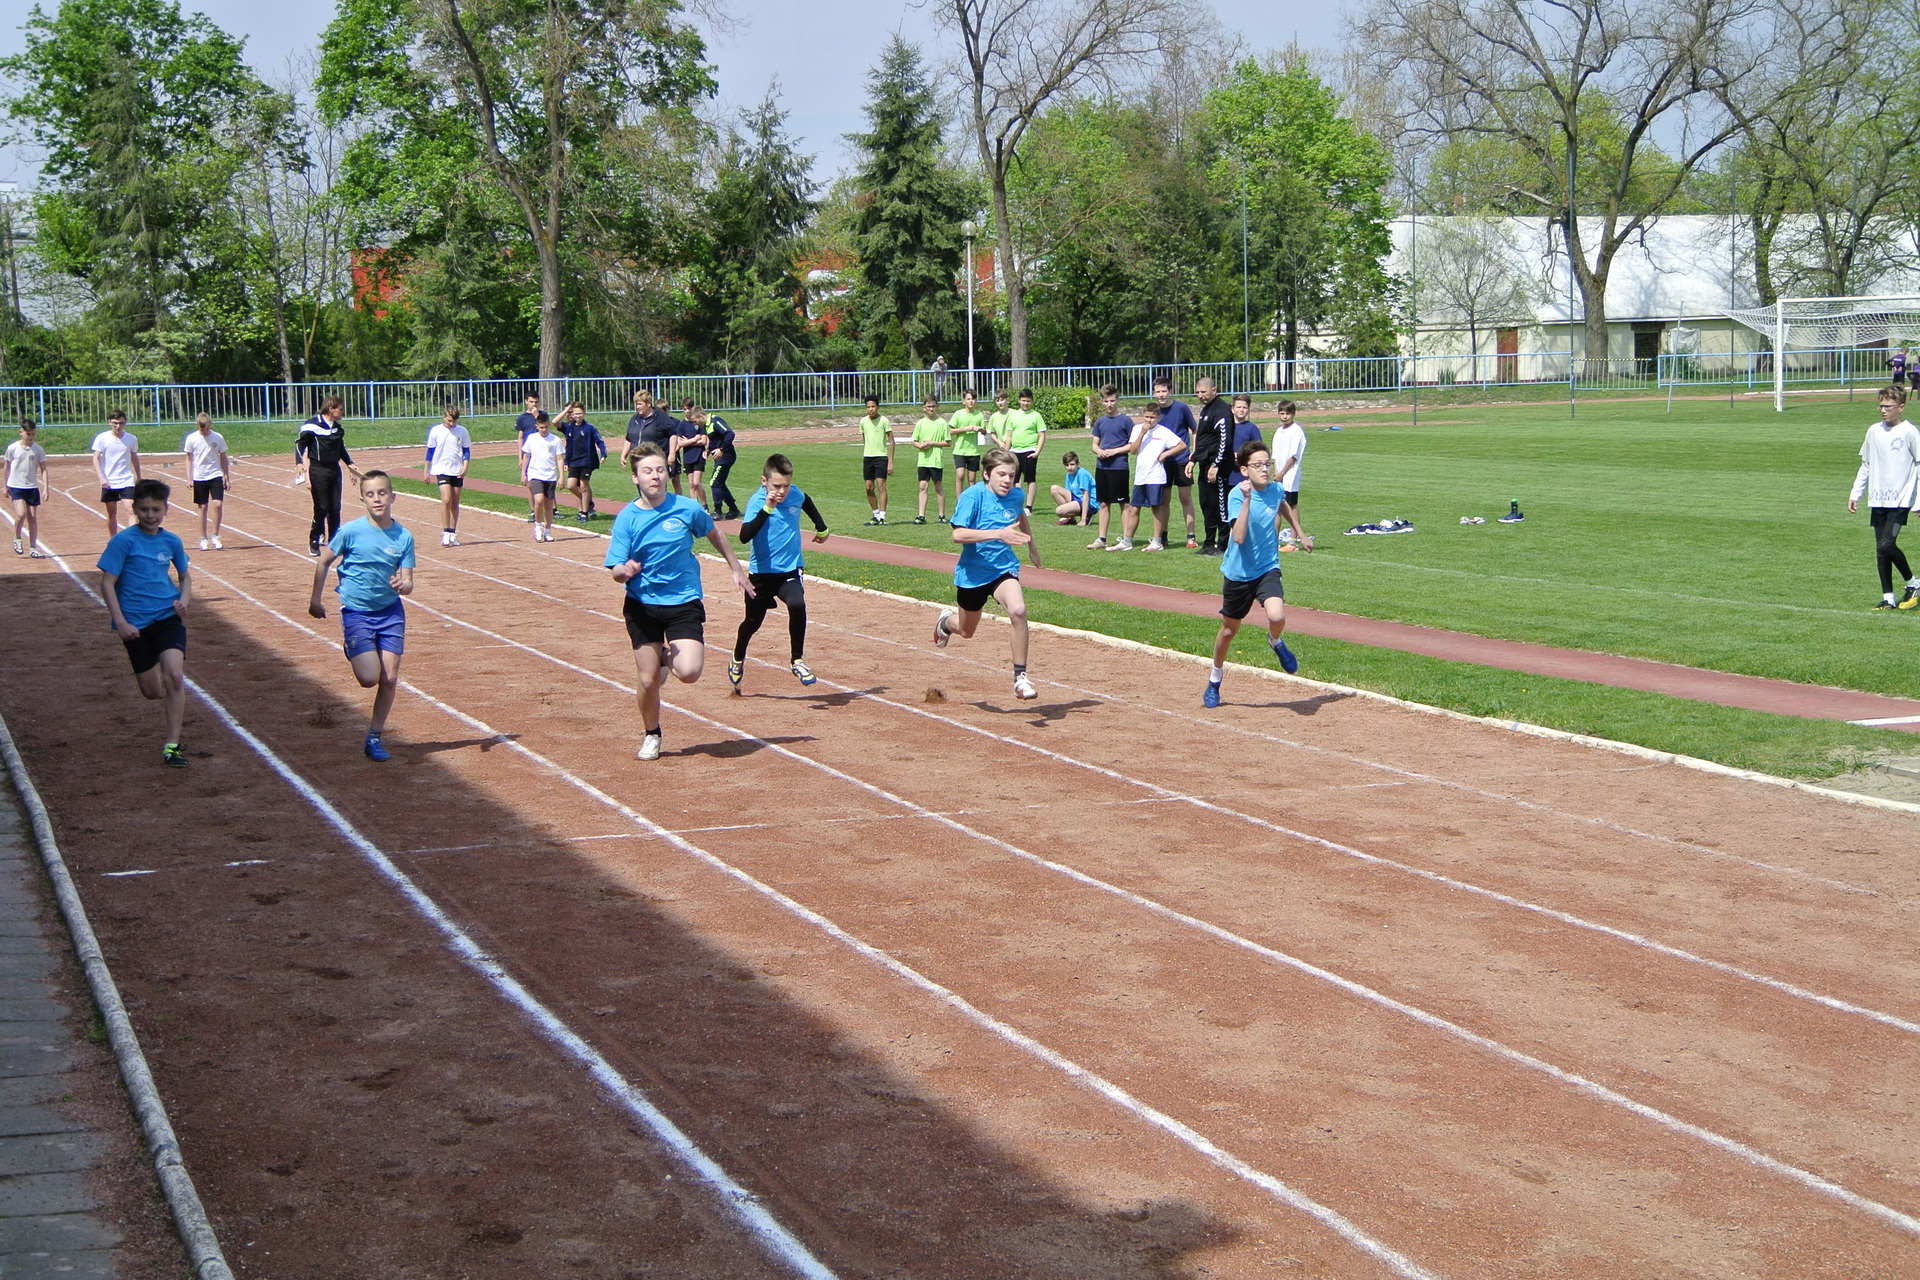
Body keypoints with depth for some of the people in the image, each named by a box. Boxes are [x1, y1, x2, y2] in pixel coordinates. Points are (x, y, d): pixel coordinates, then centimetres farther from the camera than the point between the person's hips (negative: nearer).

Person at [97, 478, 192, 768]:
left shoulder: (171, 542, 5)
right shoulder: (123, 540, -7)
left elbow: (185, 575, 21)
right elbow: (107, 583, -7)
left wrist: (184, 598, 0)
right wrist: (121, 623, -15)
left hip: (168, 617, 1)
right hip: (136, 623, -1)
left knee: (175, 677, -21)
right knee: (152, 692, 4)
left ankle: (172, 745, -14)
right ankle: (177, 701, 43)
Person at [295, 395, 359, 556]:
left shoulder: (338, 428, 12)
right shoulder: (313, 425, -9)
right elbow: (299, 443, -7)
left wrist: (349, 465, 26)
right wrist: (300, 464, -18)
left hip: (335, 470, 6)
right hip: (318, 471, -6)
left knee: (335, 508, 5)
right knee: (321, 508, -6)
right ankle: (314, 541, 8)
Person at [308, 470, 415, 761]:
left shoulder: (404, 538, -4)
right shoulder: (351, 531, -11)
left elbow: (408, 584, -4)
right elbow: (324, 563, 3)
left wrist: (401, 585, -27)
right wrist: (315, 600, 4)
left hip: (391, 612, 3)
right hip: (356, 613, -2)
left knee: (390, 678, -2)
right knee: (369, 678, -14)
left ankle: (375, 737, 16)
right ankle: (349, 648, 22)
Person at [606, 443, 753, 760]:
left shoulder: (687, 509, -6)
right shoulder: (627, 518, -6)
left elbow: (715, 536, 14)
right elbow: (616, 572, -7)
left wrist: (737, 570, 20)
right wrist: (625, 571, -30)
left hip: (684, 602, 0)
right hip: (642, 606, 0)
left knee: (689, 672, -18)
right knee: (648, 680, 0)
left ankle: (667, 658, 19)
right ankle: (651, 735, 29)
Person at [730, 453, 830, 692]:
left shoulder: (795, 495, -5)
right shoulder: (756, 502, -20)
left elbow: (808, 504, 22)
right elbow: (744, 537, -36)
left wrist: (821, 528, 34)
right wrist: (767, 509, -40)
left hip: (790, 569, 2)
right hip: (762, 571, -2)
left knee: (797, 605, -26)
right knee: (753, 622, 14)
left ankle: (797, 661, -10)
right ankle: (737, 660, 45)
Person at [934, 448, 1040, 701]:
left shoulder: (1017, 495, -4)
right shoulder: (973, 496, -20)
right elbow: (958, 534, -32)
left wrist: (1031, 542, 31)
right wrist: (999, 533, -40)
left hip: (1004, 568, 2)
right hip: (972, 572, -2)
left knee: (1018, 610, -29)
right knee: (967, 631, 18)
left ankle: (1020, 677, -19)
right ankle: (946, 621, 57)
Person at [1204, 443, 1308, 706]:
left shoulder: (1275, 490, -4)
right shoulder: (1237, 495, -18)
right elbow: (1239, 537, -32)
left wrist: (1300, 534, 28)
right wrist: (1247, 499, -36)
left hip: (1267, 568, 2)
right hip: (1238, 572, -2)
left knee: (1277, 617, -25)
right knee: (1229, 629, 14)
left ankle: (1276, 642, 12)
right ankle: (1214, 680, 38)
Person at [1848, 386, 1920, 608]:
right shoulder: (1874, 431, 9)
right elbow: (1866, 465, 18)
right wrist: (1855, 494, 13)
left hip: (1900, 499, -5)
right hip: (1877, 499, 5)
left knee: (1887, 544, -16)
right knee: (1880, 549, 4)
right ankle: (1888, 596, 12)